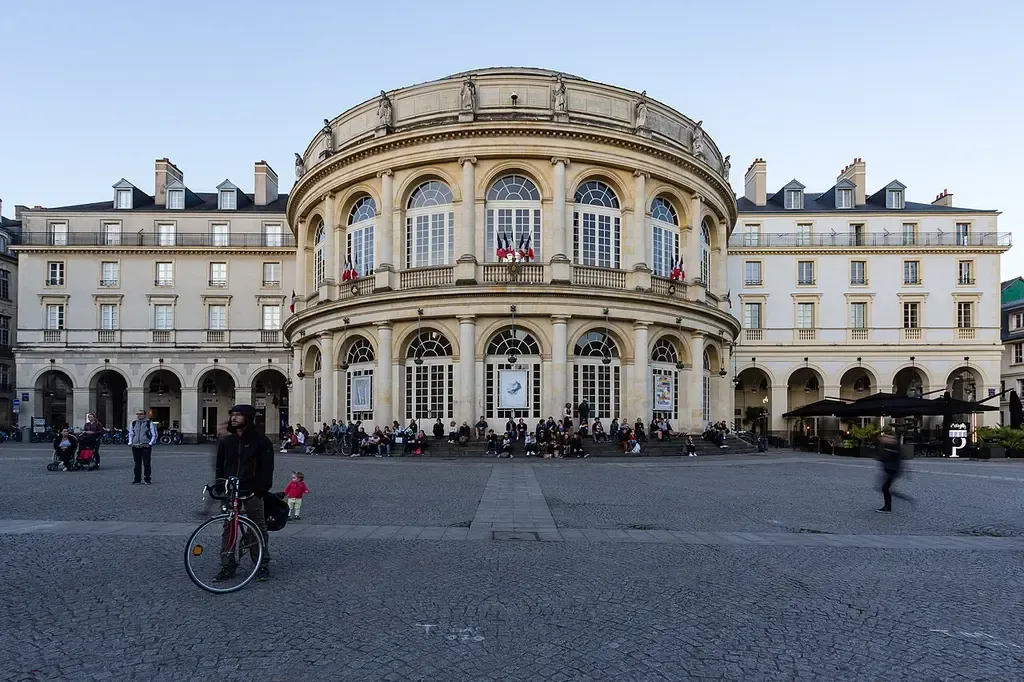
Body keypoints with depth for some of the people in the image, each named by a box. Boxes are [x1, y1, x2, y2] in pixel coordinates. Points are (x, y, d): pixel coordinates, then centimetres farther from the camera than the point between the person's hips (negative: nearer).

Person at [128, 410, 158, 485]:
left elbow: (154, 435, 3)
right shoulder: (133, 424, 14)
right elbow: (130, 434, 22)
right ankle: (137, 479, 16)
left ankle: (147, 479, 7)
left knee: (147, 463, -2)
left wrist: (151, 443, -7)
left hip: (146, 446, -3)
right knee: (137, 464, 7)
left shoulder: (150, 423, 3)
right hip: (135, 447, 3)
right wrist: (130, 442, 7)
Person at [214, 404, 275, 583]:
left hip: (252, 493, -4)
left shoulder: (261, 441, -2)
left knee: (258, 529, 2)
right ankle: (227, 566, 15)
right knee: (228, 529, 6)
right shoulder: (226, 441, 11)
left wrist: (262, 490, -11)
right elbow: (220, 467, 17)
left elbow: (267, 468, -4)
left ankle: (262, 565, 10)